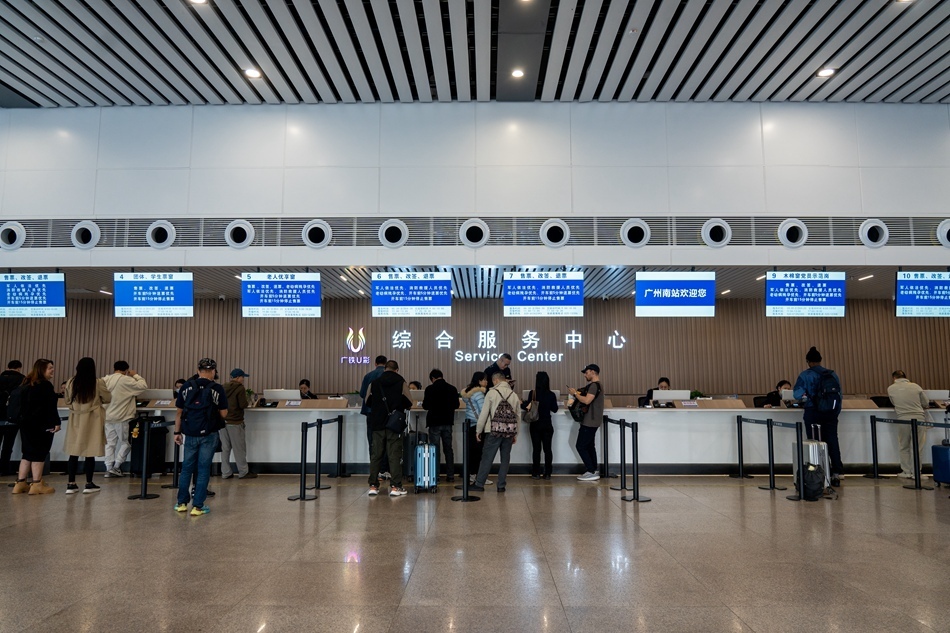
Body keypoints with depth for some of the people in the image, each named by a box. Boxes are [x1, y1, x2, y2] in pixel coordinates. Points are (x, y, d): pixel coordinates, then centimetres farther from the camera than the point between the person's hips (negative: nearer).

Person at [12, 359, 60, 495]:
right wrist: (56, 422, -15)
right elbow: (50, 406, -17)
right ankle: (37, 485, -3)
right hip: (42, 425, -8)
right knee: (39, 453, -4)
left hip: (26, 424, 8)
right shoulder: (46, 385, -12)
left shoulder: (28, 384, 13)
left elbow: (23, 404, 17)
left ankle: (20, 483, 13)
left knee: (28, 453, 12)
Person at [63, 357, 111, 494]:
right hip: (92, 420, -3)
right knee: (90, 453, 2)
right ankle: (89, 484, 8)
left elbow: (67, 401, 8)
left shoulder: (70, 383, -2)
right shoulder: (98, 383, -10)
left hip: (76, 419, 3)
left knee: (74, 452, 8)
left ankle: (71, 484, 11)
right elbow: (108, 399, 0)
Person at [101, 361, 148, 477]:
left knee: (110, 443, 10)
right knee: (125, 443, 7)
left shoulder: (106, 379, 5)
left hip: (108, 416, 6)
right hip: (121, 418, -6)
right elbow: (143, 386, -13)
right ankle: (116, 467, 3)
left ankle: (109, 469, 9)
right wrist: (136, 375, 0)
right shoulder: (126, 380, -12)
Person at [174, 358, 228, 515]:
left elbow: (179, 412, 5)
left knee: (186, 468, 15)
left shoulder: (187, 387, 2)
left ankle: (182, 503, 23)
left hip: (190, 434, 3)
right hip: (208, 435, -3)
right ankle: (198, 506, 6)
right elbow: (223, 414, -3)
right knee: (203, 469, 4)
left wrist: (177, 432, 13)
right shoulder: (217, 389, -6)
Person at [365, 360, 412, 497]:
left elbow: (367, 402, 8)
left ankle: (373, 486, 10)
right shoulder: (401, 383, -4)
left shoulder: (374, 383, 3)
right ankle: (395, 487, 0)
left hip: (377, 424, 2)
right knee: (395, 455, 2)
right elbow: (409, 404, -3)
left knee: (376, 455, 9)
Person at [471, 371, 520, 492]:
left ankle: (479, 484, 6)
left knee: (487, 458, 1)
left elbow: (484, 413, -5)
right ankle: (501, 485, 11)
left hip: (494, 432, -4)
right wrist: (515, 434, 18)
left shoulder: (492, 393, -4)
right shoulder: (514, 395, 9)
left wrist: (478, 430, 3)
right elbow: (518, 416, 11)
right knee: (505, 459, 10)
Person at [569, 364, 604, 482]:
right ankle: (593, 471, 15)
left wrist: (575, 394, -14)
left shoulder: (594, 385, -16)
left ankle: (591, 472, -8)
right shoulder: (597, 385, 18)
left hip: (589, 422, -11)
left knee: (580, 446, -8)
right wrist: (577, 393, 8)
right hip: (591, 422, 11)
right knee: (589, 446, 13)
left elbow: (587, 400, -26)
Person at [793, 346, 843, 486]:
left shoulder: (804, 375, -4)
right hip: (830, 412, 3)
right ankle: (836, 473, 5)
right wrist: (836, 412, 14)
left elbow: (797, 393, -11)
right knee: (832, 442, 6)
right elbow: (839, 395, 8)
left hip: (812, 413, -3)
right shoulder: (833, 374, 6)